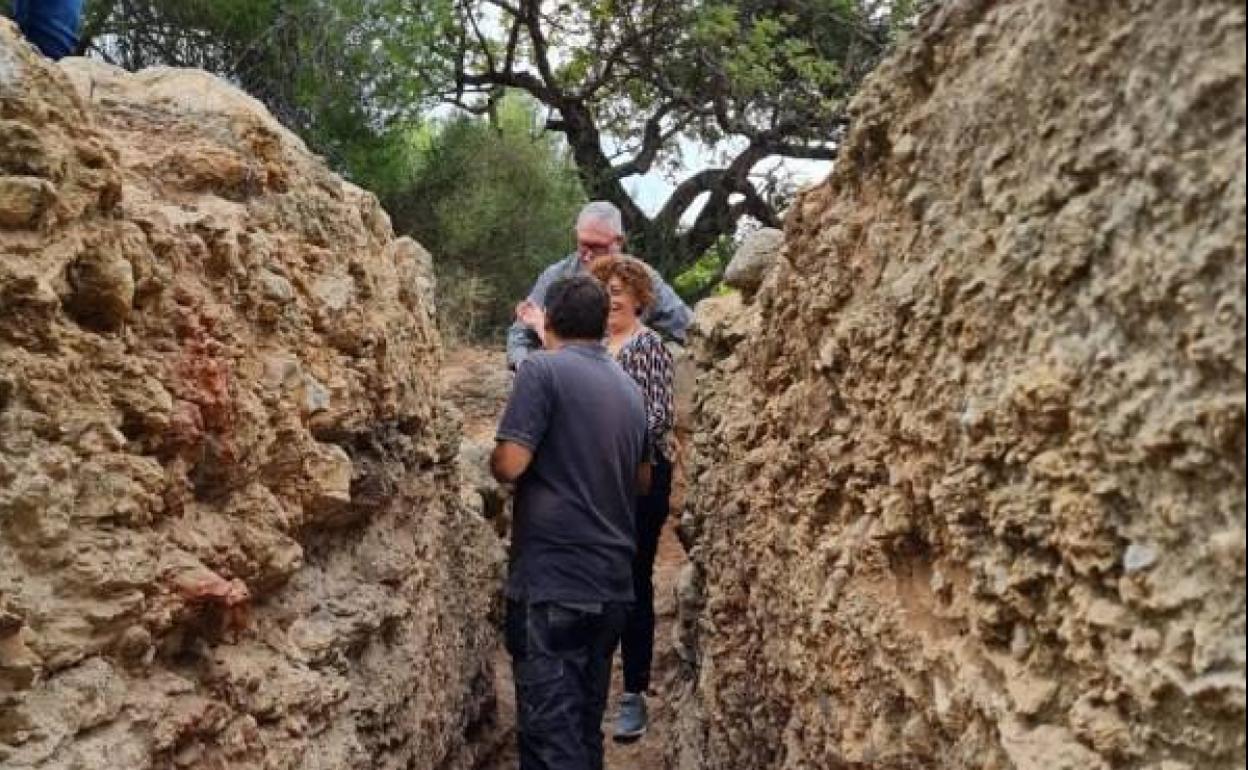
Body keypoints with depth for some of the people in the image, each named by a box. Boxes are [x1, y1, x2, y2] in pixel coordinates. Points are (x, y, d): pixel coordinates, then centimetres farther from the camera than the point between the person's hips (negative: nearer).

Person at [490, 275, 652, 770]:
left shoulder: (542, 369, -8)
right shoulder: (629, 388, 13)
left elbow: (509, 465, -16)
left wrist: (494, 457, 5)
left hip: (552, 581, -7)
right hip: (613, 582, 7)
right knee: (586, 723, 17)